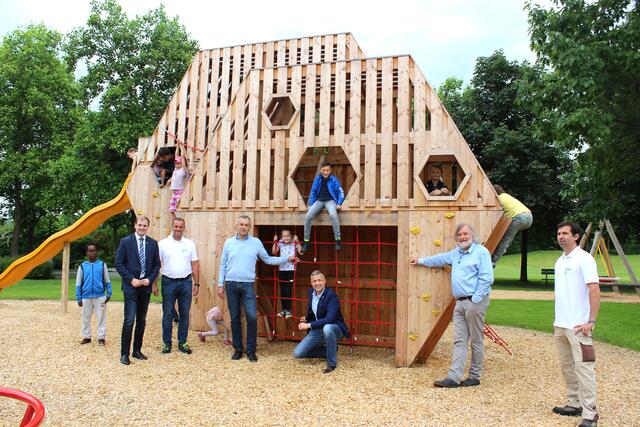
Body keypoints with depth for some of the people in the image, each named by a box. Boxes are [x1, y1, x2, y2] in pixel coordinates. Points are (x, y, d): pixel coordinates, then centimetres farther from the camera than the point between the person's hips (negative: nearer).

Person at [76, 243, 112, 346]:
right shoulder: (82, 266, 4)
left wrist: (109, 293, -1)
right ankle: (86, 337, 24)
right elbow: (78, 284, 7)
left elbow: (107, 281, 6)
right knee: (86, 318, 11)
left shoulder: (102, 264, 2)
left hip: (100, 296, -1)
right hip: (86, 297, 2)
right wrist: (79, 298, 4)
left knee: (101, 317, 2)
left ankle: (101, 338, 9)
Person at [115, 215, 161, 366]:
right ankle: (124, 353, 0)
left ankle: (137, 350, 20)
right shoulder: (126, 242, -3)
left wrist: (150, 279, -5)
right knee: (129, 320, -8)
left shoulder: (153, 243, 6)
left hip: (146, 286, 4)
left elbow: (157, 265, 10)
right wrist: (131, 279, -11)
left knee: (141, 321, 10)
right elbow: (118, 264, -4)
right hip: (131, 286, -4)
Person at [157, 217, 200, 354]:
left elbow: (195, 265, 6)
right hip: (169, 282, -2)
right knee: (168, 314, 5)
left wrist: (196, 284, 2)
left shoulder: (189, 244, 5)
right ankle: (166, 343, 16)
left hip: (186, 282, 2)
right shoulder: (163, 244, 0)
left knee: (184, 314, 8)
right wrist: (154, 284, -4)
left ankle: (182, 343, 18)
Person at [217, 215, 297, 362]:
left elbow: (268, 260, 10)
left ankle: (251, 350, 7)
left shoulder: (256, 242, 6)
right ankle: (238, 349, 19)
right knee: (235, 318, 7)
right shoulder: (229, 242, 7)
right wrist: (220, 285, 5)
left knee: (252, 318, -7)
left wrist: (287, 258, 2)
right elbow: (223, 265, 9)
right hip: (231, 284, 1)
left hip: (247, 285, -1)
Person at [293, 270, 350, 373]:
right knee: (297, 353, -3)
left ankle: (332, 363, -21)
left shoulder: (331, 295, -22)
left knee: (327, 328, -43)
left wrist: (309, 325, -30)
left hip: (334, 328, -7)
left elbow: (329, 319, -32)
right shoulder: (311, 292, 0)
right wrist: (307, 319, 11)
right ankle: (330, 350, 15)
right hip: (318, 330, 7)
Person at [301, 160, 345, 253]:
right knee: (308, 216, -21)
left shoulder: (333, 179, -3)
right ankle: (306, 241, -7)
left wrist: (339, 204, -12)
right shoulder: (317, 179, 5)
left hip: (330, 200, -3)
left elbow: (341, 192, -1)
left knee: (333, 214, -37)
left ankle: (338, 240, -25)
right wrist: (310, 204, 6)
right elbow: (313, 191, 13)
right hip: (319, 200, 3)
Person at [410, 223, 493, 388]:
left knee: (476, 341, 2)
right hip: (460, 303, 7)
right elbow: (440, 259, 35)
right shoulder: (456, 253, 17)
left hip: (475, 302, -7)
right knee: (459, 341, 4)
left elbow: (486, 278, -13)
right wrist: (421, 261, 40)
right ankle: (454, 377, 2)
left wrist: (475, 300, -15)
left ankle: (475, 377, 12)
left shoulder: (481, 252, -7)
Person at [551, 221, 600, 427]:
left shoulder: (584, 259, -10)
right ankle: (574, 404, 25)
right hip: (561, 325, 8)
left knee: (583, 368, -6)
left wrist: (591, 321, -20)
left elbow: (594, 291, -16)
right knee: (567, 367, 14)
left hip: (578, 325, -8)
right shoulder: (560, 261, 14)